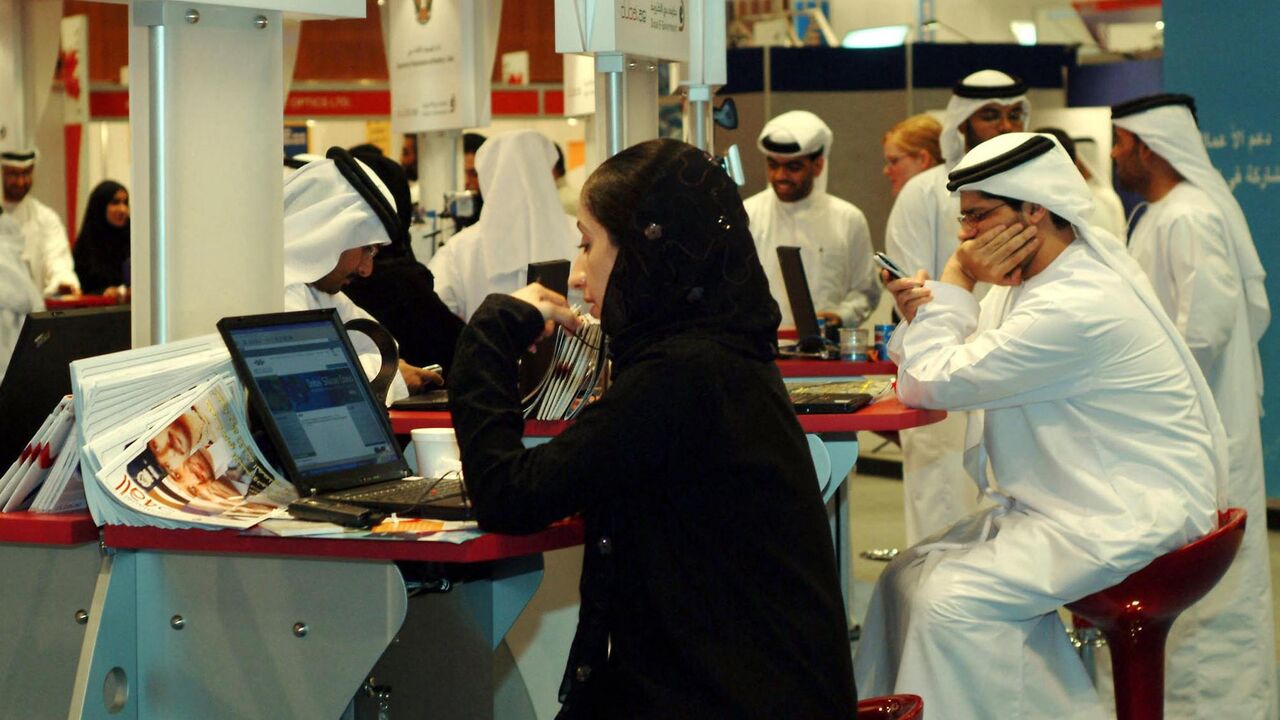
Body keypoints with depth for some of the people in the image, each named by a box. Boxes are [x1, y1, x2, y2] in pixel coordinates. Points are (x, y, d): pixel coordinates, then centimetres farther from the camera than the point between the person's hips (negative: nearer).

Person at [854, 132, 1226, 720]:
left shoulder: (1079, 308, -23)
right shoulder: (1029, 280, 11)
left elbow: (932, 385, -20)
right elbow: (922, 371, 14)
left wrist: (956, 281, -9)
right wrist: (923, 314, -7)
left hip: (1131, 517, -10)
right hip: (1059, 504, 10)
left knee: (953, 601, -24)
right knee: (908, 578, -2)